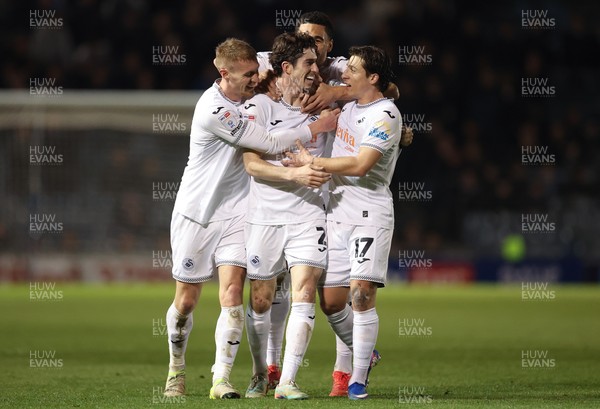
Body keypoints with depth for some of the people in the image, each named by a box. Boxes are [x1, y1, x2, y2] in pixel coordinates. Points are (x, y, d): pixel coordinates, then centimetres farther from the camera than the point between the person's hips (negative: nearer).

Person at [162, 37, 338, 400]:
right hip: (197, 211, -4)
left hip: (236, 211, 5)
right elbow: (271, 144, -24)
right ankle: (177, 369, 28)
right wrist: (319, 127, -15)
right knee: (186, 301, 4)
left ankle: (221, 380, -12)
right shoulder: (213, 110, -25)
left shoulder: (250, 91, -4)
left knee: (232, 293, -11)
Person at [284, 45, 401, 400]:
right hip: (337, 213, 7)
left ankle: (359, 379, -7)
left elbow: (360, 165, -19)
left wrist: (312, 162, -11)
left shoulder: (385, 114, -10)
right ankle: (364, 353, 29)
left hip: (370, 214, -7)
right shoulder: (348, 107, 14)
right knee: (331, 302, 5)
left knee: (362, 295, -14)